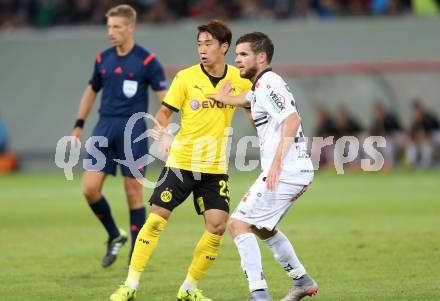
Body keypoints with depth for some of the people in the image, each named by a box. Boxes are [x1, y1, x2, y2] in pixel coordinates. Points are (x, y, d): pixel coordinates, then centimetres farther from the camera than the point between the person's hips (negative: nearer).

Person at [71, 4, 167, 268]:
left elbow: (164, 98, -6)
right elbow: (92, 91, 23)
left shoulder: (147, 60, -7)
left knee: (134, 192, -1)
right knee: (90, 188, -5)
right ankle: (115, 236, 17)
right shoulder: (103, 59, 9)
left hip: (133, 130, -5)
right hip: (105, 128, 5)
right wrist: (79, 124, 22)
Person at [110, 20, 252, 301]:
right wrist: (160, 128, -22)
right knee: (156, 219, -7)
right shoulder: (186, 78, -7)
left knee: (217, 226, -8)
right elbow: (165, 112, -1)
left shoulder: (240, 80, -1)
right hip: (181, 162, -2)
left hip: (215, 168, 2)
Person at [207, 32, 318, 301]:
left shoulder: (269, 84, -12)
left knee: (239, 223, -9)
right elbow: (243, 100, 42)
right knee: (262, 226, 25)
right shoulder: (261, 87, 19)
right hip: (300, 171, 10)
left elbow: (292, 119, -26)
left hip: (284, 171, -10)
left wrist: (277, 162, -29)